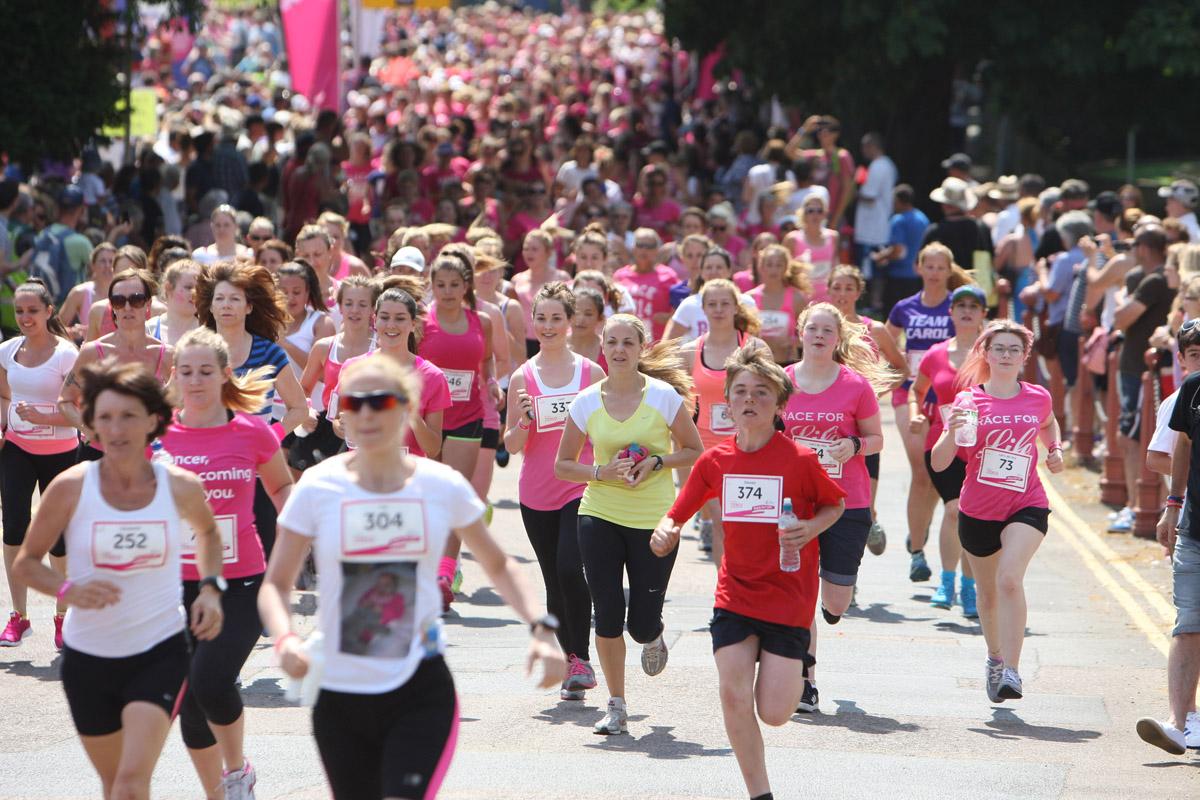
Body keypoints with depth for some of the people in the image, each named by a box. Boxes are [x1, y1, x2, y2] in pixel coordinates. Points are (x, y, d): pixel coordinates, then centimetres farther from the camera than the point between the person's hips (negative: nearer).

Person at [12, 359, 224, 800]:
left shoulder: (181, 487, -7)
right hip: (88, 658, 1)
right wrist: (69, 590, -21)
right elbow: (26, 562, -1)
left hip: (160, 652, -1)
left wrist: (210, 587, 1)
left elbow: (207, 530, 17)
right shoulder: (70, 488, -12)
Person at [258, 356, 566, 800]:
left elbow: (497, 566, 13)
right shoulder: (317, 488, -4)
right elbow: (275, 584, 0)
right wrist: (285, 638, -21)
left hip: (421, 694, -1)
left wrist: (540, 627, -2)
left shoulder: (443, 485, -2)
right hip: (339, 694, 1)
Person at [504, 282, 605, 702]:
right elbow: (512, 445, 4)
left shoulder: (591, 373, 2)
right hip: (536, 494, 2)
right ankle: (569, 660, 20)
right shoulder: (522, 378, 4)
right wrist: (523, 420, -15)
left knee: (570, 569, -19)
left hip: (581, 489, -2)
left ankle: (582, 658, -8)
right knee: (554, 581, 8)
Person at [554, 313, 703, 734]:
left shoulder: (664, 395, -5)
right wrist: (602, 472, -12)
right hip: (600, 516, 1)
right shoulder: (587, 402, 0)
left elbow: (694, 451, 4)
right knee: (607, 617, -4)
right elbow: (563, 465, 6)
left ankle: (654, 636, 38)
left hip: (654, 520, -1)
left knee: (642, 625, -2)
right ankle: (616, 707, 12)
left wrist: (656, 462, -13)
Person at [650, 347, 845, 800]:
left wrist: (812, 528, -16)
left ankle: (800, 665, 31)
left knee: (773, 713, -4)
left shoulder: (800, 460, -11)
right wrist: (664, 534, -18)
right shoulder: (714, 461, -2)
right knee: (733, 697, -10)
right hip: (734, 596, 3)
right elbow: (677, 516, 6)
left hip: (788, 598, -3)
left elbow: (835, 505, 5)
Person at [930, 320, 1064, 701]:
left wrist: (1055, 449, 8)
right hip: (977, 511, 1)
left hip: (1027, 505, -1)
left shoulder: (1038, 398, 1)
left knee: (1010, 577, -25)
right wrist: (952, 431, -29)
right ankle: (995, 658, 42)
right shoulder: (970, 401, -5)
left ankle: (1011, 671, -27)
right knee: (987, 592, 16)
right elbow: (938, 464, -11)